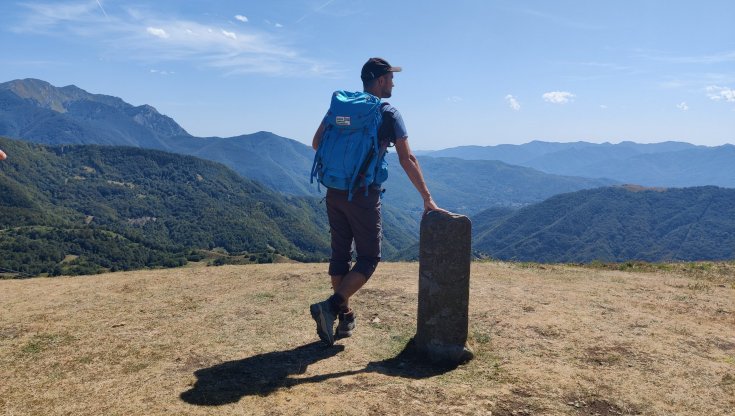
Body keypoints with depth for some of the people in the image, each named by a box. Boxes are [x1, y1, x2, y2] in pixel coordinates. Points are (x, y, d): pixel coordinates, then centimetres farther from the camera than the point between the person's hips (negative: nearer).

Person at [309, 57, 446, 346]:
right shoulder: (389, 115, -5)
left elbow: (317, 143, 9)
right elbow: (407, 160, -9)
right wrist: (427, 199, -7)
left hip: (334, 192, 6)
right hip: (363, 196, -6)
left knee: (340, 253, 14)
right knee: (369, 257, 5)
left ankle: (344, 317, 23)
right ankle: (331, 306, -11)